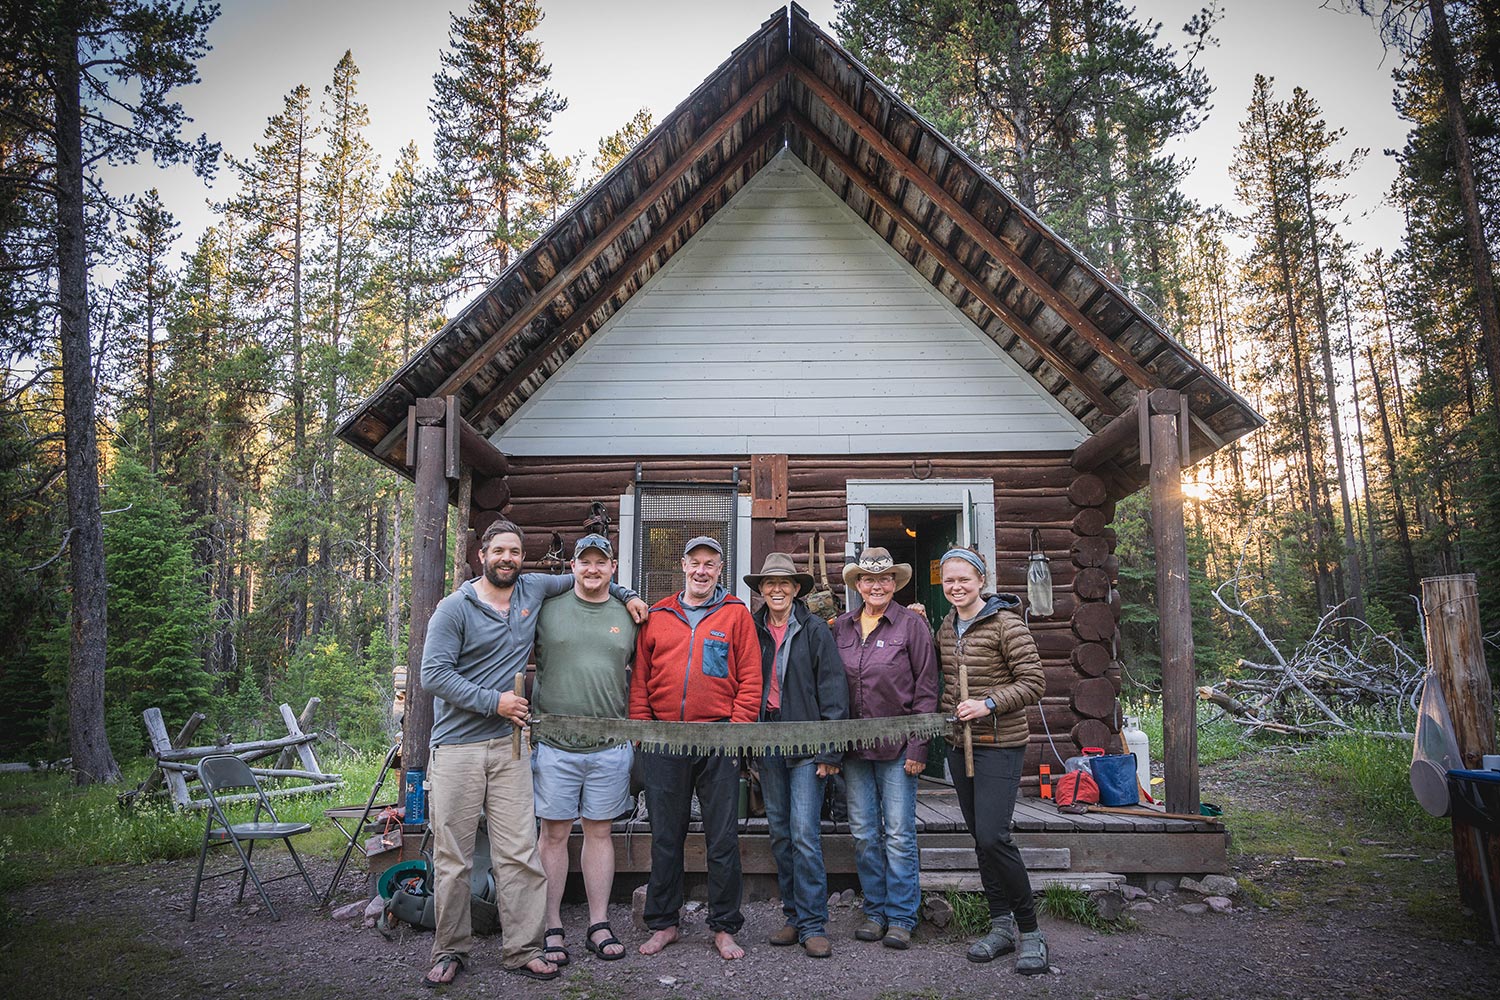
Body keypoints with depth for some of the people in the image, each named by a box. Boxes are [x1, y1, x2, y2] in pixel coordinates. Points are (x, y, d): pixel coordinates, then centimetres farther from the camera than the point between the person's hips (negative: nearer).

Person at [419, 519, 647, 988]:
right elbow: (434, 674, -9)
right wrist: (493, 701, -12)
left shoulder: (533, 589, 10)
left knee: (519, 854, 1)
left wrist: (625, 594, 19)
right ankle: (450, 950, 20)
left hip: (509, 746, 3)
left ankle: (522, 949, 12)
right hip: (457, 748, -3)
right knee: (452, 859, 4)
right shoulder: (455, 608, -3)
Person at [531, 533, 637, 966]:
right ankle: (552, 928, 17)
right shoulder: (547, 608, 1)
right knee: (554, 833, 5)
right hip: (554, 745, -2)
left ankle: (599, 925, 20)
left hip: (611, 748, 2)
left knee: (599, 832, 10)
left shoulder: (627, 616, 9)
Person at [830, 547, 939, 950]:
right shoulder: (840, 627, 7)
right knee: (864, 833, 10)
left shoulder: (912, 623, -3)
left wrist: (918, 746, -9)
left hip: (896, 745, -3)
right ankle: (875, 911, 23)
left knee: (899, 834, 1)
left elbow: (926, 689, -4)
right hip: (853, 746, 4)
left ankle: (901, 917, 14)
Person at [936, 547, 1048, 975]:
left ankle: (1030, 931, 3)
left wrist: (989, 704, -22)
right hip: (960, 744, 7)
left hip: (1000, 744, -7)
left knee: (993, 836, -13)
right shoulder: (946, 627, 10)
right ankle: (1001, 924, 23)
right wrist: (950, 710, 9)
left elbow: (1033, 682, -13)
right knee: (980, 838, 11)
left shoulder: (1005, 624, -11)